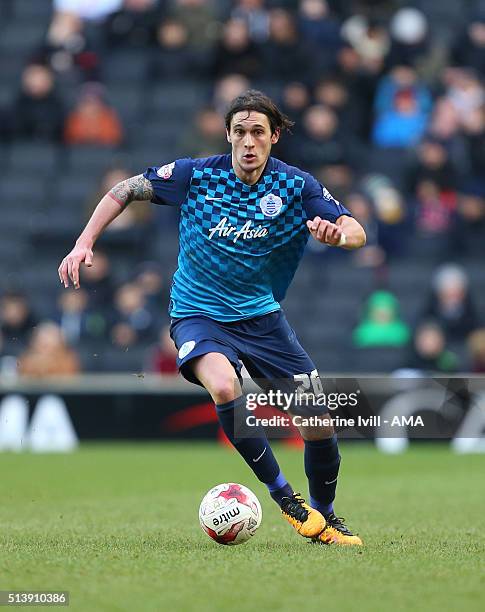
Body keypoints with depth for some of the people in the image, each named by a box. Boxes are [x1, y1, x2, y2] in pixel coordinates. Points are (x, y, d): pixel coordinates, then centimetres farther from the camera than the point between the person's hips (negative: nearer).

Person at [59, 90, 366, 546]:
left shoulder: (295, 186, -8)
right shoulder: (196, 175, -10)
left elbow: (356, 232, -15)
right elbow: (125, 190, 1)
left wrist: (337, 233, -38)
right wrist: (83, 244, -9)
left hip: (261, 315, 2)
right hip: (198, 315, -2)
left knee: (318, 421, -5)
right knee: (224, 386, -35)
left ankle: (323, 516, 23)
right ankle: (284, 497, -21)